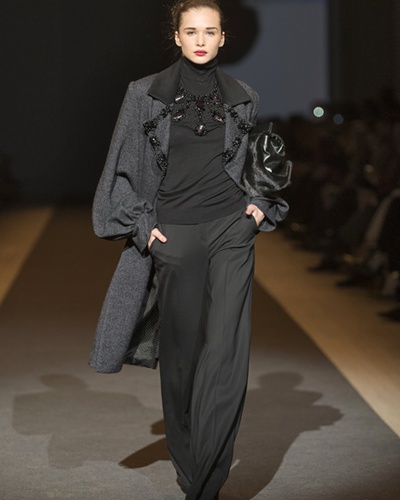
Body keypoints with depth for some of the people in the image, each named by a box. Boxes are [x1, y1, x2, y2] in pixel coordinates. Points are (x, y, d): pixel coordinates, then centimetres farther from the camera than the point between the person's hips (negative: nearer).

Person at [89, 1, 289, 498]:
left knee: (226, 352, -10)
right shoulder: (146, 94, 2)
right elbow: (125, 168, 5)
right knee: (181, 351, 7)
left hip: (231, 232, 1)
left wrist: (263, 206, 7)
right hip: (174, 236, 0)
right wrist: (140, 226, -2)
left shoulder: (242, 97, 8)